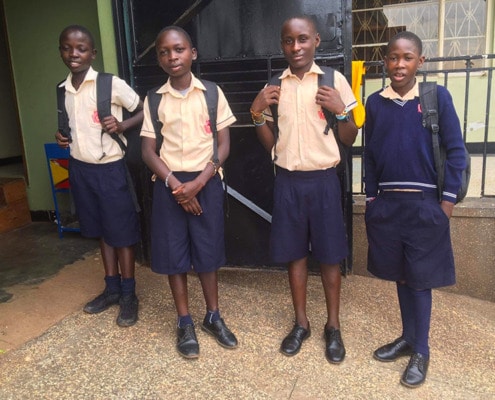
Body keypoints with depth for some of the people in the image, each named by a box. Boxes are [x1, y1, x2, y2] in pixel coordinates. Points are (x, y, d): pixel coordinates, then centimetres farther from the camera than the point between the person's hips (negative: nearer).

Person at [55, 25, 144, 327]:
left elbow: (145, 110, -4)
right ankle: (112, 288, 29)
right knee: (101, 231, 16)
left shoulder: (112, 84, -12)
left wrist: (121, 126, -19)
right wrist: (62, 138, 3)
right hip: (80, 169, 6)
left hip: (110, 168, -6)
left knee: (121, 232, 4)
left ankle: (129, 294, 18)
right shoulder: (62, 90, 6)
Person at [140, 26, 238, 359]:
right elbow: (148, 150, 0)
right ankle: (185, 323, 21)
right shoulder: (154, 100, 2)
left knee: (208, 251, 7)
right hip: (169, 184, 1)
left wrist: (198, 182, -13)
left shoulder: (212, 94, 0)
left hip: (206, 182, -1)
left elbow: (223, 145, -2)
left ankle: (213, 317, 26)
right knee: (174, 253, 5)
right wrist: (175, 185, -13)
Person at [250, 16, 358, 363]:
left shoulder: (335, 81, -2)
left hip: (323, 180, -2)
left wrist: (341, 111, -16)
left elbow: (349, 140, 1)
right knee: (295, 253, 11)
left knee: (330, 255, 7)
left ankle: (333, 327, 24)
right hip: (288, 181, 3)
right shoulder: (274, 87, 6)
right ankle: (301, 323, 28)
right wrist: (257, 113, -6)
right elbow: (269, 144, 8)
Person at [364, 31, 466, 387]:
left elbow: (456, 150, -3)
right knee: (400, 276, 14)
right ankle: (408, 337, 31)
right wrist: (371, 199, 8)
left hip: (424, 204, -3)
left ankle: (421, 351, 19)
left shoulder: (437, 96, -4)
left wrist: (448, 199, -7)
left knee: (420, 279, 5)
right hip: (387, 204, 3)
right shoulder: (375, 102, 5)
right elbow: (370, 154, 10)